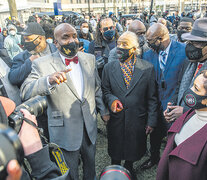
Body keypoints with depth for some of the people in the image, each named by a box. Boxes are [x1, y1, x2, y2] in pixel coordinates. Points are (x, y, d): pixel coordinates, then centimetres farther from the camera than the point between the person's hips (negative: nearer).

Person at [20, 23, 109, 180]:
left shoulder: (89, 59, 0)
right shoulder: (42, 64, -14)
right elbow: (26, 92, -23)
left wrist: (103, 111, 12)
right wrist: (48, 80, -40)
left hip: (90, 129, 4)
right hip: (65, 133, -4)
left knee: (91, 166, 27)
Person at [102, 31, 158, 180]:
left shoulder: (148, 68, -8)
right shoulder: (109, 68, -4)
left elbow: (152, 98, -5)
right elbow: (105, 90, 5)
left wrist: (151, 121, -5)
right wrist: (111, 99, -17)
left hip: (137, 120, 0)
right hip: (116, 118, 1)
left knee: (133, 150, 19)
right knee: (115, 151, 20)